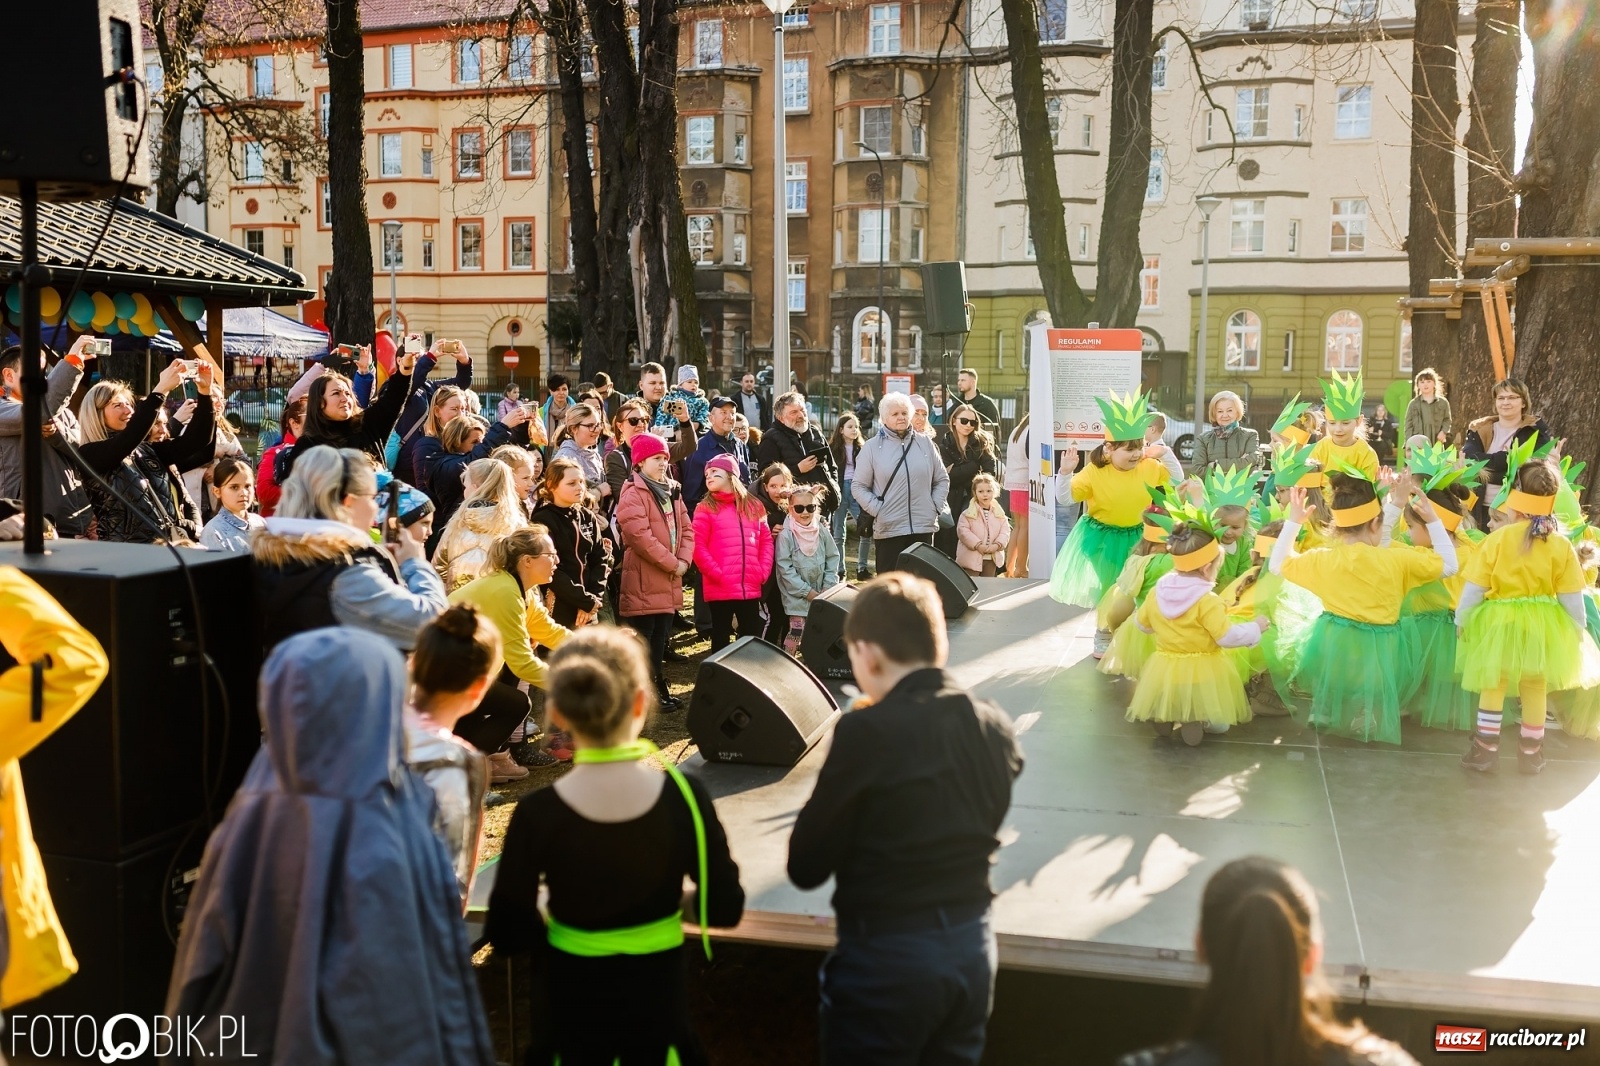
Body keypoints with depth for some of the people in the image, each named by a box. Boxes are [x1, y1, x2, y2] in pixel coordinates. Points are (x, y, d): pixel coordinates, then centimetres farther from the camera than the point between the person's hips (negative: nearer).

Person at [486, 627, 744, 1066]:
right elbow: (725, 908, -9)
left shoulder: (538, 814, -20)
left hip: (575, 1001, 0)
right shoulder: (685, 796, -18)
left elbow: (507, 935, -11)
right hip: (658, 994, 1)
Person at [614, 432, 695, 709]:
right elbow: (640, 536, -21)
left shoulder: (672, 491, 14)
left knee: (659, 639, 15)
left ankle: (657, 688, 25)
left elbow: (686, 528, 12)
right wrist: (672, 563, -17)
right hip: (644, 579, -8)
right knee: (641, 641, -1)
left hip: (669, 579, 8)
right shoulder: (632, 493, -11)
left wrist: (683, 560, -5)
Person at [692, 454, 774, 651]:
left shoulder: (754, 506, 11)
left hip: (751, 588, 3)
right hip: (719, 589, -3)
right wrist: (717, 574, -14)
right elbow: (698, 547, -6)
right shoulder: (705, 508, 0)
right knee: (721, 638, 5)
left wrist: (763, 572, 0)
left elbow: (766, 540, 12)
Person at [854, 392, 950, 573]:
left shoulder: (925, 443, 9)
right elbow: (859, 486, 1)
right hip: (888, 529, -3)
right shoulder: (872, 447, 1)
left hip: (924, 527, 3)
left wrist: (936, 506, 4)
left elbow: (942, 479, 16)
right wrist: (877, 510, -9)